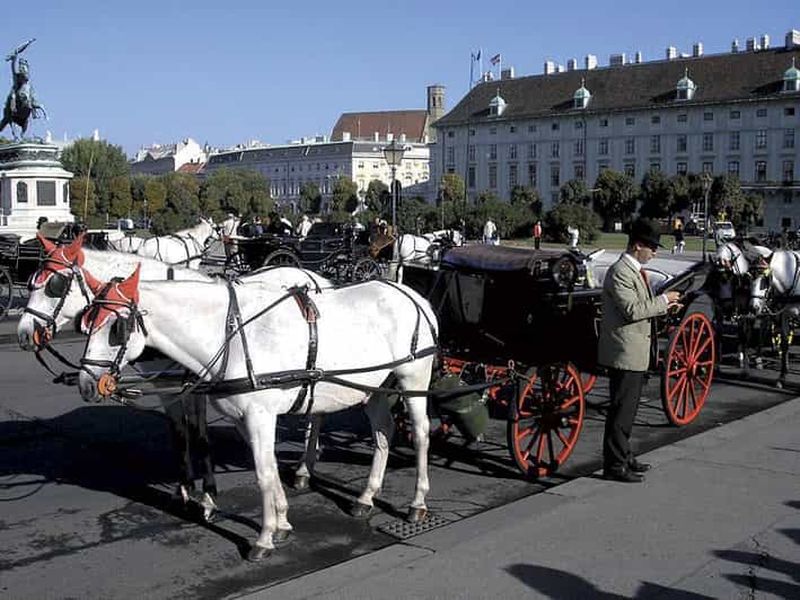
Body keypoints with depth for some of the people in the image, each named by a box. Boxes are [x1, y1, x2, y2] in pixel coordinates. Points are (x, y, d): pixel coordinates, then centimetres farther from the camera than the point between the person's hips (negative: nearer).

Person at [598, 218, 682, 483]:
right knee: (621, 409, -4)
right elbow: (633, 310, -24)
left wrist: (664, 305, 10)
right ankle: (614, 465, 3)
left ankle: (623, 456, 28)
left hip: (636, 352, 10)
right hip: (624, 352, -10)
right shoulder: (619, 272, -17)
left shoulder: (635, 270, 16)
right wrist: (663, 300, -15)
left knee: (628, 408, 17)